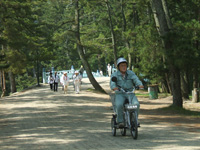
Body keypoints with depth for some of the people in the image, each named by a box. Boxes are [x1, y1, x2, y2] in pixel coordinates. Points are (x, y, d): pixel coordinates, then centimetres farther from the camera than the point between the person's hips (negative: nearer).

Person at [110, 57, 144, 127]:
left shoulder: (131, 73, 9)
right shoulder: (114, 75, 3)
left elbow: (136, 79, -7)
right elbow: (112, 83, -13)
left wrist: (140, 85, -30)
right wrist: (114, 87, -38)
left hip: (130, 93, 2)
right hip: (120, 94, -2)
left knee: (136, 104, -25)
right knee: (119, 105, -31)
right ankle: (120, 121, -17)